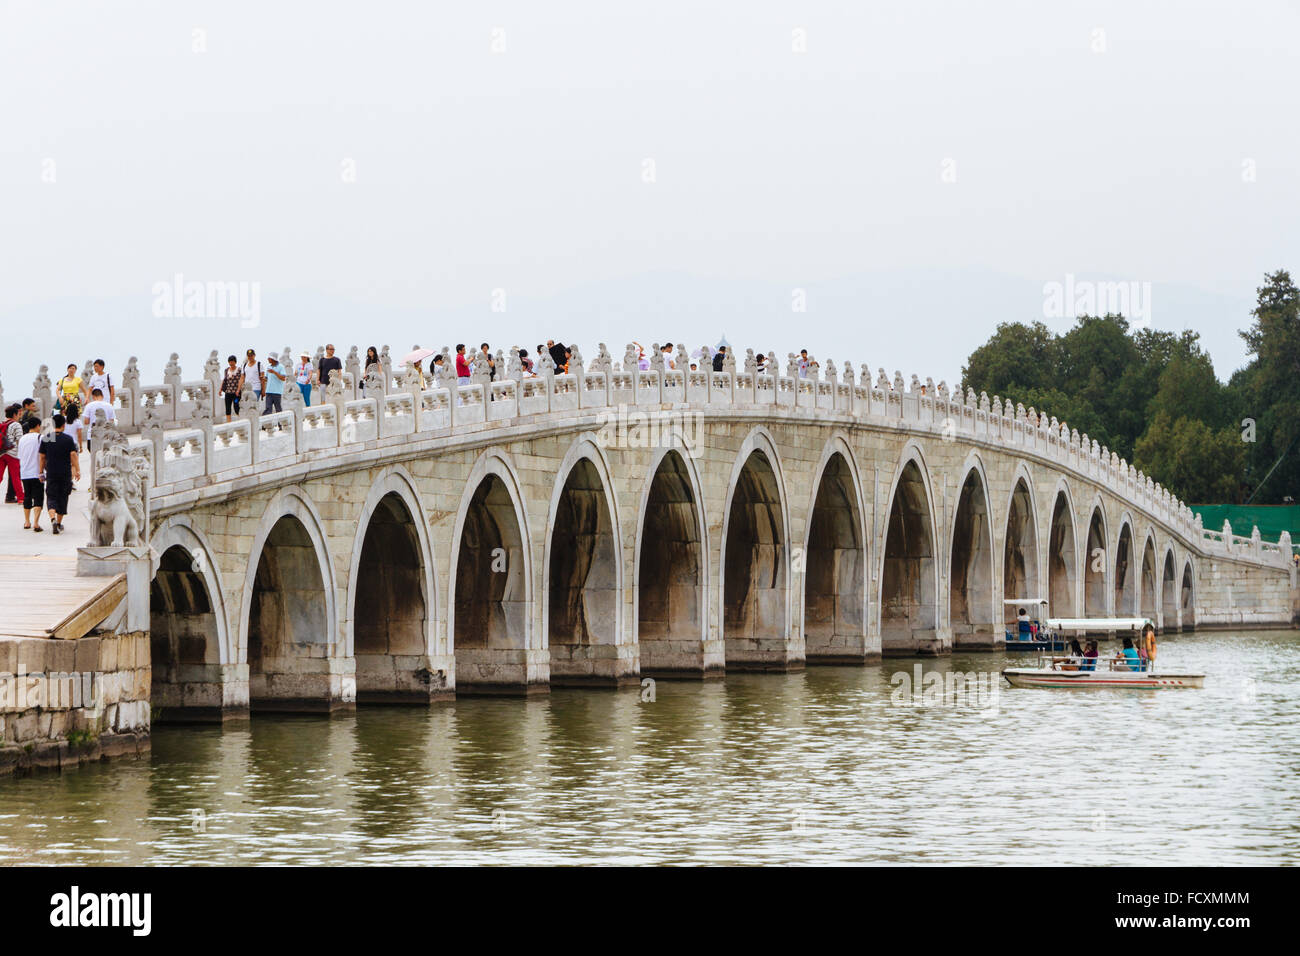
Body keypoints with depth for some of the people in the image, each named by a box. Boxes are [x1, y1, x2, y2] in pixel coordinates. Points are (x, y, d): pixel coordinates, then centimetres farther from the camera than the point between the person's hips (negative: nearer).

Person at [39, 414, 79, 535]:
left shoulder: (46, 439, 0)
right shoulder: (68, 439, -5)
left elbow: (42, 457, 4)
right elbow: (73, 455, -9)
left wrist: (41, 472, 14)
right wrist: (77, 471, -7)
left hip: (51, 474, 0)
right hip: (65, 474, 0)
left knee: (51, 497, 2)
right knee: (62, 498, 12)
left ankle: (53, 519, -23)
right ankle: (59, 523, 18)